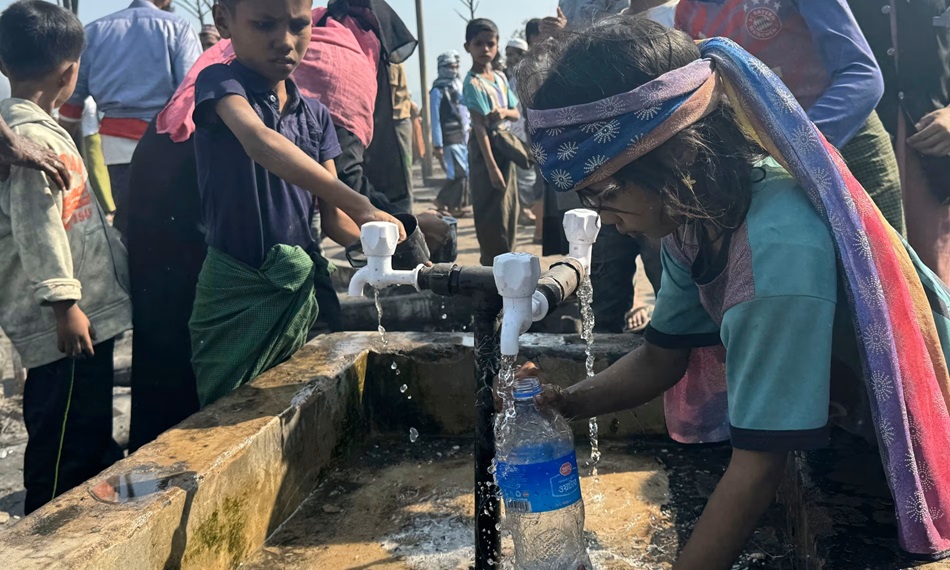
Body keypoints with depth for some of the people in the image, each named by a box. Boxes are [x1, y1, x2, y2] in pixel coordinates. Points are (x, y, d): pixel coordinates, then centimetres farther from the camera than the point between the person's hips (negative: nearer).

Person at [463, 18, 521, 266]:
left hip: (507, 149, 8)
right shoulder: (473, 83, -15)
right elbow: (479, 126, -20)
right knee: (492, 214, -4)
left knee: (509, 211, 13)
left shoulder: (501, 78, 8)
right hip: (486, 151, -8)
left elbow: (517, 113, 13)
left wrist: (504, 112, -13)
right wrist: (492, 167, -24)